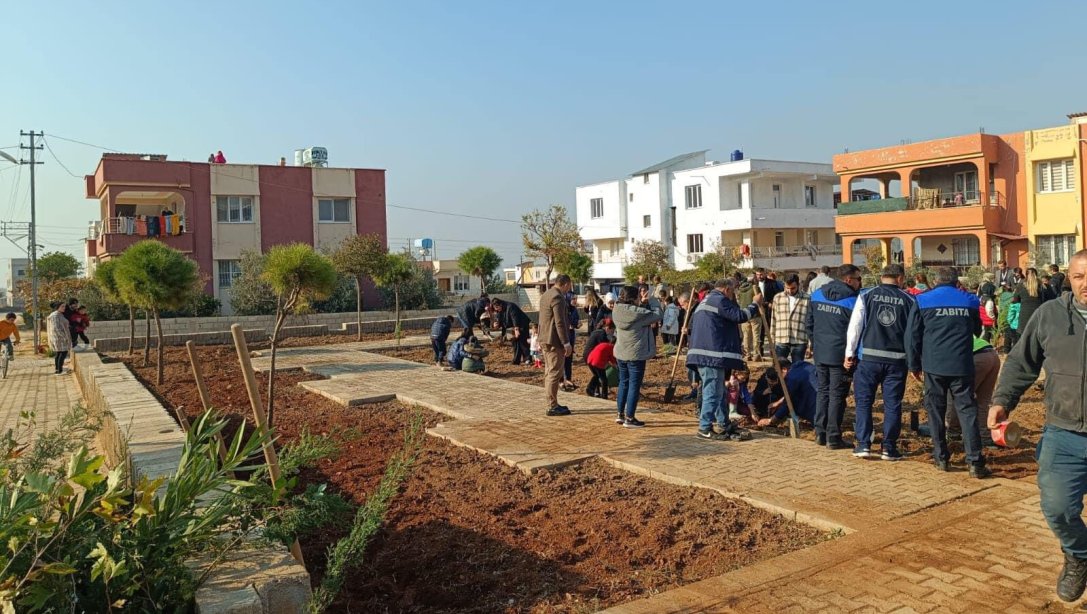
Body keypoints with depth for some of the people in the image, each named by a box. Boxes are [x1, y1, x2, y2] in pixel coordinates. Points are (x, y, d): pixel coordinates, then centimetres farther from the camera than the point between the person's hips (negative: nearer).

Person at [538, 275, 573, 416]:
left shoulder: (545, 295, 15)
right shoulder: (558, 298, -17)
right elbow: (560, 322, -21)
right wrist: (566, 343, -19)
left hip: (545, 340, 10)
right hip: (555, 341, -10)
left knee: (549, 373, 14)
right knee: (554, 373, -6)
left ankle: (552, 404, 21)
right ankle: (552, 407, -2)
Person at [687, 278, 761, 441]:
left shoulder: (705, 302, 26)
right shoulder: (719, 300, -8)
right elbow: (740, 316, -14)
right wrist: (755, 304, 1)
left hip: (703, 354, 11)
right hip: (712, 355, -11)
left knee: (718, 391, 15)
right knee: (713, 392, -6)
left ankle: (726, 426, 22)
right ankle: (705, 429, -3)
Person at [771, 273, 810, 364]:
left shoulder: (807, 300, -1)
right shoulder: (778, 298, 6)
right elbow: (773, 320, 9)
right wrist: (772, 343, 8)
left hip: (799, 342, -1)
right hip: (781, 341, 1)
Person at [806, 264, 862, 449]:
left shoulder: (817, 295, 6)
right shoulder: (852, 300, -12)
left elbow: (809, 323, 11)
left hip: (820, 353, 6)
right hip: (840, 355, -5)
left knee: (823, 391, 16)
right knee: (837, 395, 2)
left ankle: (820, 433, 18)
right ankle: (833, 437, 5)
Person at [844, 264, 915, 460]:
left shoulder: (866, 296, 1)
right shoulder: (909, 300, 3)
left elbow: (855, 326, -2)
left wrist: (850, 353, 3)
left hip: (868, 356, 0)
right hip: (897, 359, 0)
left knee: (864, 401, 8)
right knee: (892, 404, 8)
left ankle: (863, 444, 7)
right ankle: (889, 448, 11)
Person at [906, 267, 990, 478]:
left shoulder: (923, 301, 1)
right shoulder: (969, 301, 8)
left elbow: (912, 336, 0)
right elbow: (977, 330, 21)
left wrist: (914, 365, 6)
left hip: (934, 366, -1)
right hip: (962, 366, 1)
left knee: (935, 411, 9)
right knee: (967, 410, 3)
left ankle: (941, 457, 13)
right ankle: (975, 462, -2)